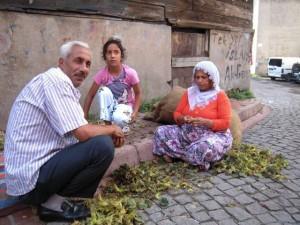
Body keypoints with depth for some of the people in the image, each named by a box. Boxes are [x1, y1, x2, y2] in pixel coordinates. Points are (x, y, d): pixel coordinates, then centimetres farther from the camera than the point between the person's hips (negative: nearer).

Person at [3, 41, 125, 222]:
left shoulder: (62, 84, 12)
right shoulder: (56, 81, -19)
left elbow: (79, 132, 15)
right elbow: (83, 133, -26)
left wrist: (110, 132, 0)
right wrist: (112, 129, -6)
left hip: (38, 165, 10)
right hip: (32, 177, -10)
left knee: (101, 139, 17)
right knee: (103, 145, -22)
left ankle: (55, 197, 10)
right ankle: (55, 203, -3)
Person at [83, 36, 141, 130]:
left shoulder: (130, 73, -20)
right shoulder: (102, 73, -16)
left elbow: (138, 94, -7)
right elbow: (90, 95, -11)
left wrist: (135, 112, -19)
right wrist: (84, 116, -15)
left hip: (126, 106, -2)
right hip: (109, 108, 2)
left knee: (118, 118, -37)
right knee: (103, 90, -29)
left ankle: (123, 126, 2)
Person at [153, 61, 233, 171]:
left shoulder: (220, 96, -5)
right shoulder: (189, 92, 8)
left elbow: (225, 123, -11)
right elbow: (177, 114, 8)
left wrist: (204, 122, -25)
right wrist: (184, 119, -15)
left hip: (213, 135, -5)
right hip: (187, 133, 6)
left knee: (205, 147, -40)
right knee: (161, 132, -13)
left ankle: (175, 154, -11)